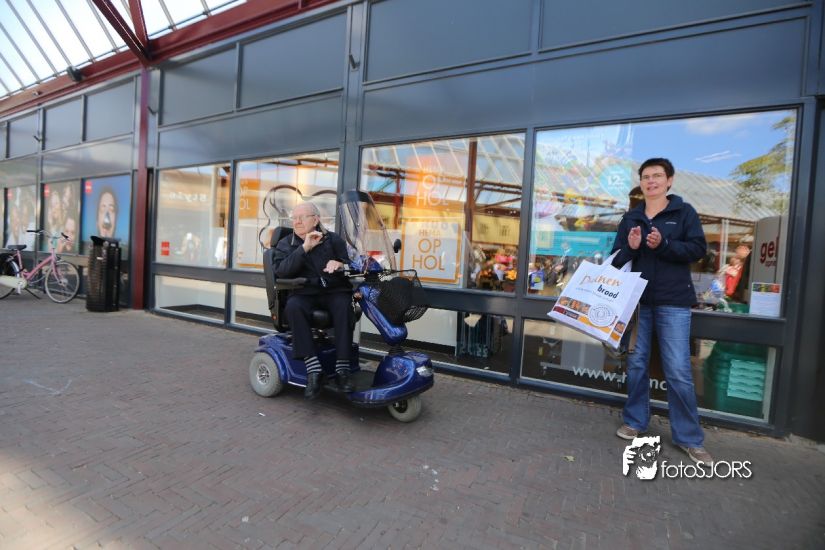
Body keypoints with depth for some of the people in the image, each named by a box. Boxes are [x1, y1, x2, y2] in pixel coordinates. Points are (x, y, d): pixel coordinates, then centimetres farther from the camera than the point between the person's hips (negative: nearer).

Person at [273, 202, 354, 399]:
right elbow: (281, 271, -7)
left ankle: (342, 369, -30)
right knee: (293, 307, -34)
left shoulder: (333, 239, 12)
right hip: (304, 293, 1)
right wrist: (304, 248, -15)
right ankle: (313, 370, -33)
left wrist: (340, 264, -15)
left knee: (344, 305, -34)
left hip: (334, 291, 0)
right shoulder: (285, 244, 13)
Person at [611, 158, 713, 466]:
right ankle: (635, 421, 26)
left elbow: (698, 249, -4)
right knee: (636, 365, 10)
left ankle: (689, 438, 15)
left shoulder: (684, 212, 3)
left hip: (673, 302, -3)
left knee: (678, 371, -2)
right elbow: (617, 259, 9)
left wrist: (663, 245, -19)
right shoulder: (631, 218, 10)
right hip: (637, 301, 3)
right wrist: (630, 248, -11)